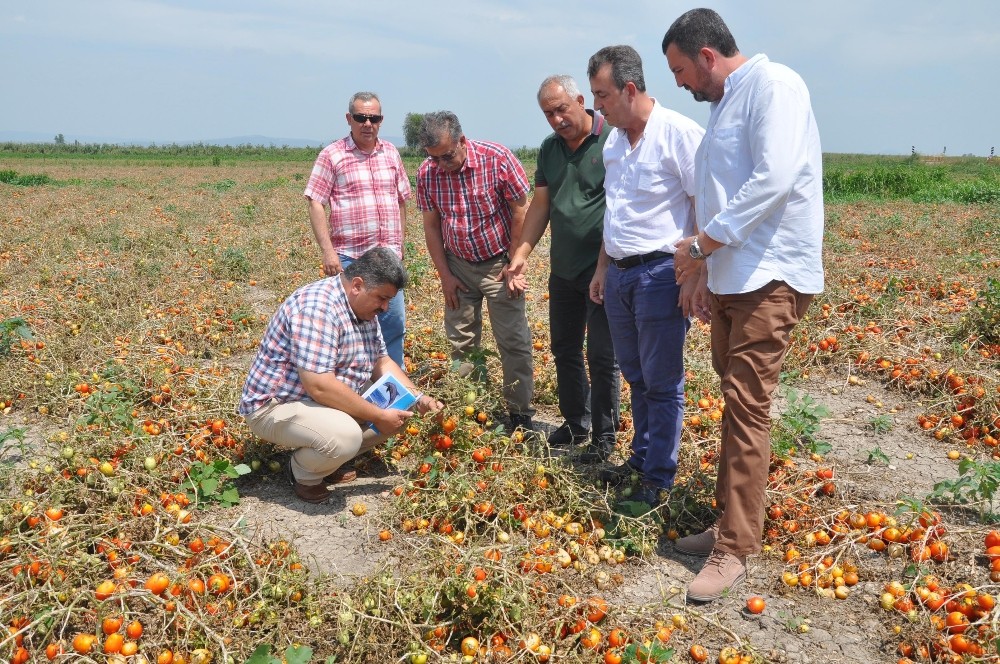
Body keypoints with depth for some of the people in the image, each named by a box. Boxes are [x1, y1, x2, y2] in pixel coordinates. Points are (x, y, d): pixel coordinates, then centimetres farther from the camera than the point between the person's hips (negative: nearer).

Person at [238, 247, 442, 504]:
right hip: (276, 404, -10)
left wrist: (418, 398, -3)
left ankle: (327, 461, 9)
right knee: (345, 436, -35)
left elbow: (382, 361, 12)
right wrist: (378, 417, -26)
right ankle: (304, 472, -2)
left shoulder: (363, 308, 3)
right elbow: (319, 386, -34)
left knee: (397, 410, 1)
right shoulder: (317, 306, -28)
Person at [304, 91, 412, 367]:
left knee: (394, 322, 8)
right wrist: (328, 251, -13)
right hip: (349, 257, -4)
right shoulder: (332, 155, -2)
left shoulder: (391, 153, 12)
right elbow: (315, 203, -6)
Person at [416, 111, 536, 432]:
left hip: (499, 264, -3)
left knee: (514, 342, -2)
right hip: (458, 266, 4)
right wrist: (444, 275, 0)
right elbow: (431, 226, 2)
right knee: (460, 343, 7)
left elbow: (521, 212, -12)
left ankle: (521, 415, 8)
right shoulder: (427, 173, -8)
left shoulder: (498, 159, -18)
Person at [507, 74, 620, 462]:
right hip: (563, 268, 7)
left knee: (601, 356, 0)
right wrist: (522, 251, 1)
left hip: (604, 268, -7)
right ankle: (575, 424, 31)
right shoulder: (549, 148, 10)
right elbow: (540, 204, 12)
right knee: (564, 350, 15)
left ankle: (604, 437, 14)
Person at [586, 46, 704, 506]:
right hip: (619, 274, 7)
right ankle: (641, 456, 31)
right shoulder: (613, 142, 12)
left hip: (660, 274, -7)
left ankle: (658, 477, 13)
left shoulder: (680, 134, -12)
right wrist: (602, 267, 21)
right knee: (635, 377, 17)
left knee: (661, 383, 2)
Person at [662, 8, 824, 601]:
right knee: (737, 405, 11)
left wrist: (704, 242, -15)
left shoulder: (773, 84, -9)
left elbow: (774, 180, -21)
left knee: (747, 408, -8)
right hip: (731, 277, 9)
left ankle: (735, 551, -1)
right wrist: (706, 275, 20)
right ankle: (732, 523, 21)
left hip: (769, 278, -9)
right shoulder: (726, 105, 20)